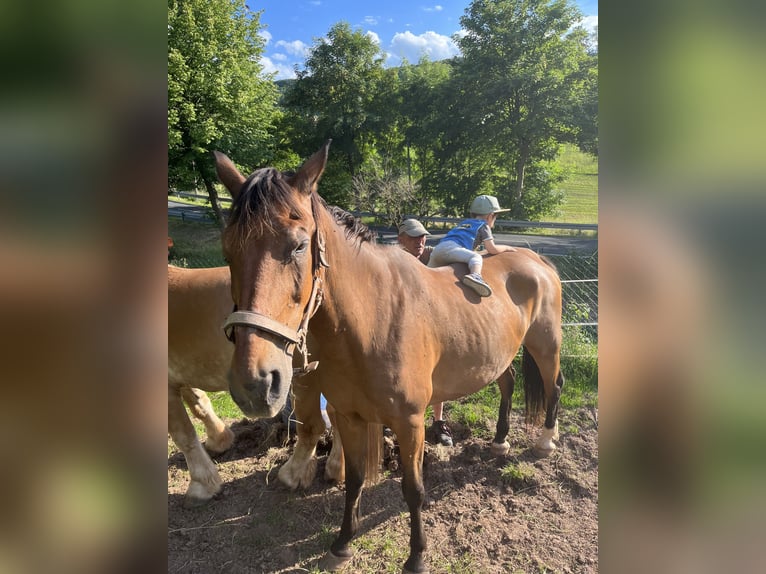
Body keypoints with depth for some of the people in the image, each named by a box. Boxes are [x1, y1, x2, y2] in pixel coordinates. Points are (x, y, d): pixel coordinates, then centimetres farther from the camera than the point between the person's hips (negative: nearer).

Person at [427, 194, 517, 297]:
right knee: (476, 257, -22)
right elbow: (492, 249, 9)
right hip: (451, 247, -8)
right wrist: (506, 247, 26)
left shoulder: (463, 223, 35)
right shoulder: (483, 226, 15)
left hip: (438, 248, 8)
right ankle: (475, 276, -50)